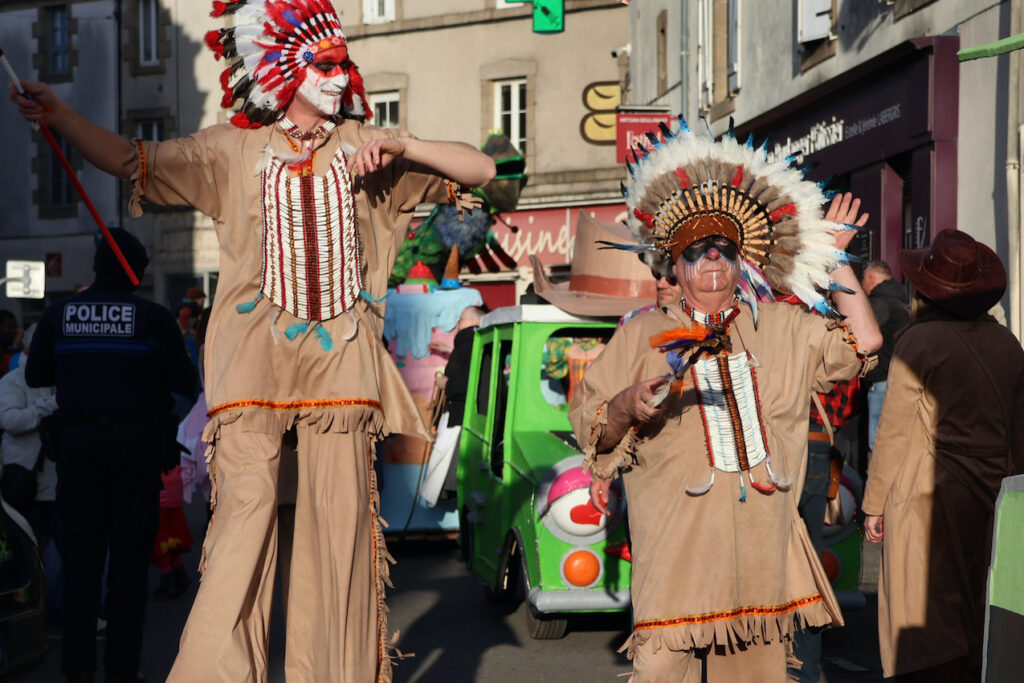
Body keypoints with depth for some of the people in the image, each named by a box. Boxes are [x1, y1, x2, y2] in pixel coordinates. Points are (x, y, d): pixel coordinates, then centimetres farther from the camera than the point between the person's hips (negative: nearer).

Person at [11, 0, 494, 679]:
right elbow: (133, 160, 11)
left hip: (341, 354, 1)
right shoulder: (235, 148, 12)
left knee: (341, 514, -1)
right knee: (246, 508, -10)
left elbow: (480, 169, 9)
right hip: (257, 350, -1)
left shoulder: (366, 147, 13)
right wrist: (63, 118, -3)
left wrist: (398, 143, -4)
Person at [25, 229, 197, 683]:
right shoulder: (153, 317, -4)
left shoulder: (59, 313, 4)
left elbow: (36, 375, 10)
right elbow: (184, 381, -2)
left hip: (78, 440, 2)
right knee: (130, 552, 4)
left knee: (81, 549, 7)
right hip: (136, 438, -2)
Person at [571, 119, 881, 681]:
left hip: (764, 544, 3)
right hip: (677, 545, -3)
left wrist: (837, 260, 15)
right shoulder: (642, 334, 8)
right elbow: (588, 425, 7)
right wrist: (625, 407, -16)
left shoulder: (782, 328, 17)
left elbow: (861, 346, 14)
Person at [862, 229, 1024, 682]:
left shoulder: (919, 342, -10)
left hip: (929, 497, -6)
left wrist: (874, 504, -2)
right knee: (976, 625, 15)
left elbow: (894, 432, -9)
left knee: (928, 629, -1)